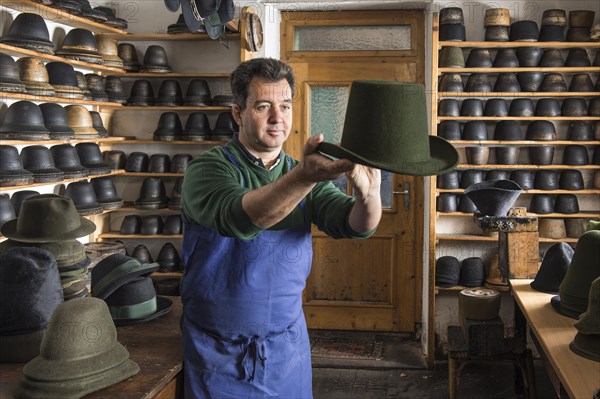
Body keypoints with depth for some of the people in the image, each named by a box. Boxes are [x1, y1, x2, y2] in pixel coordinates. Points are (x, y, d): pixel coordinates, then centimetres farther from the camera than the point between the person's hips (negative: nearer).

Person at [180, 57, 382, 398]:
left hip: (289, 344, 4)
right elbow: (238, 218, -33)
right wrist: (305, 177, -48)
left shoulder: (301, 172, 1)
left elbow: (356, 224, -14)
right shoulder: (209, 168, -12)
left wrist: (369, 193, -36)